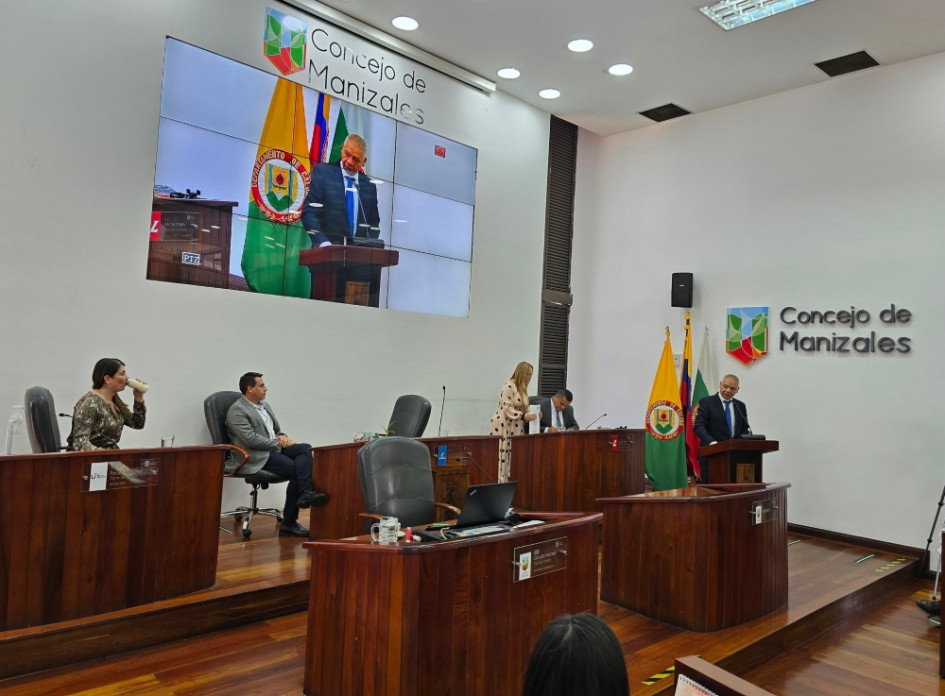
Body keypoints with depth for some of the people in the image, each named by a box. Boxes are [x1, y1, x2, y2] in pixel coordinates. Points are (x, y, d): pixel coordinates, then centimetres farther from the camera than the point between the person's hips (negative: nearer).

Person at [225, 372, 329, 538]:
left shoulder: (265, 406, 22)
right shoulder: (236, 411, -5)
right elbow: (250, 439, -17)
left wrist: (283, 437, 2)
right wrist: (278, 443, -12)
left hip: (275, 448, 8)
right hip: (258, 457, -8)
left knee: (305, 448, -22)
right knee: (297, 470, -27)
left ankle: (306, 493, -34)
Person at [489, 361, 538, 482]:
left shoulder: (522, 388, 17)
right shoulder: (508, 386, -12)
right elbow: (507, 409, -17)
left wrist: (532, 415, 4)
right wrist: (523, 416, -24)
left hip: (516, 428, 9)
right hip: (503, 426, -9)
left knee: (514, 458, 3)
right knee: (503, 458, -9)